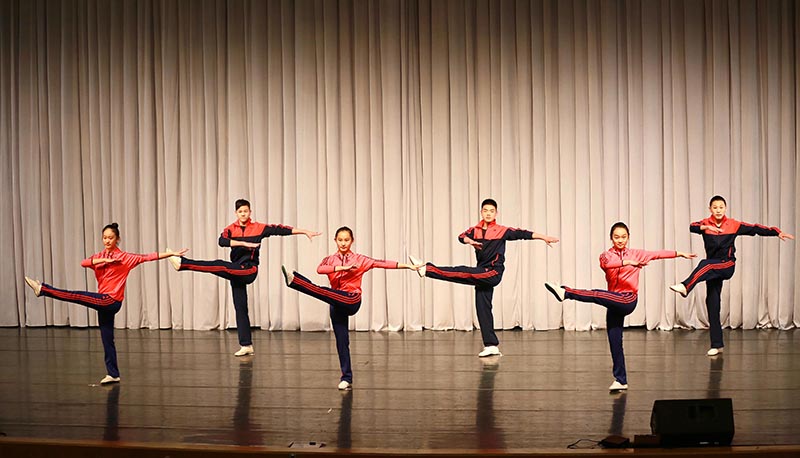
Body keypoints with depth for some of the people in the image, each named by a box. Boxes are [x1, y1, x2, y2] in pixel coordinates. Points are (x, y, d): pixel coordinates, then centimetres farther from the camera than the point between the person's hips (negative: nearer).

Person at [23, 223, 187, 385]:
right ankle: (113, 374, 13)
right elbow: (83, 263, -5)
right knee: (107, 339, 8)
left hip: (111, 301, -7)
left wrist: (171, 253, -20)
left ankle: (42, 289, -8)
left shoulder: (124, 257, -4)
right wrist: (104, 260, -18)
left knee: (74, 296, -18)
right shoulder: (99, 256, 13)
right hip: (104, 303, 7)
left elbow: (147, 257, -11)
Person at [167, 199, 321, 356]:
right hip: (236, 272, 4)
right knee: (240, 308, 3)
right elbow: (222, 241, -13)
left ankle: (183, 263, -23)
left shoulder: (259, 228, 1)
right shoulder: (231, 229, 6)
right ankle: (246, 345, 7)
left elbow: (281, 230, -3)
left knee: (221, 266, -25)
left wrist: (305, 231, -7)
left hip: (249, 270, -4)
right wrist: (244, 243, -21)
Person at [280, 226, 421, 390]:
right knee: (341, 342, 2)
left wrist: (407, 266, -11)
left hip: (351, 301, -4)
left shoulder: (359, 259, 3)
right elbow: (319, 269, -12)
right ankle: (346, 379, 6)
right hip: (337, 305, 4)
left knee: (322, 291, -29)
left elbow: (382, 264, -3)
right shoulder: (330, 260, 10)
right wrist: (342, 267, -22)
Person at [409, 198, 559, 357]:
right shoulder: (476, 230, 9)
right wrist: (470, 241, -26)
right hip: (482, 274, 6)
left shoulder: (502, 231, -3)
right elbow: (462, 236, -5)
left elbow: (523, 234, -7)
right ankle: (491, 346, 7)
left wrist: (544, 237, -11)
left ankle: (427, 269, -18)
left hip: (493, 273, -6)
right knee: (482, 308, 4)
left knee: (464, 272, -22)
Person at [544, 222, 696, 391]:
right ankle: (621, 380, 9)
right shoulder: (606, 255, 5)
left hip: (628, 300, -3)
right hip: (615, 303, 3)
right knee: (614, 343, 2)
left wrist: (680, 254, 7)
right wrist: (628, 262, -28)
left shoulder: (636, 254, 6)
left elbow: (658, 254, 8)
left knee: (596, 295, -30)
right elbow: (606, 263, -18)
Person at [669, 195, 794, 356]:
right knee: (712, 305, 0)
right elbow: (692, 227, -19)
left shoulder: (733, 225, 0)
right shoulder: (706, 223, 0)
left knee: (706, 264, -35)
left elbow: (756, 228, -2)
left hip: (727, 265, -2)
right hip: (712, 269, 2)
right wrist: (706, 227, -38)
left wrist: (777, 232, -8)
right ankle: (717, 345, 7)